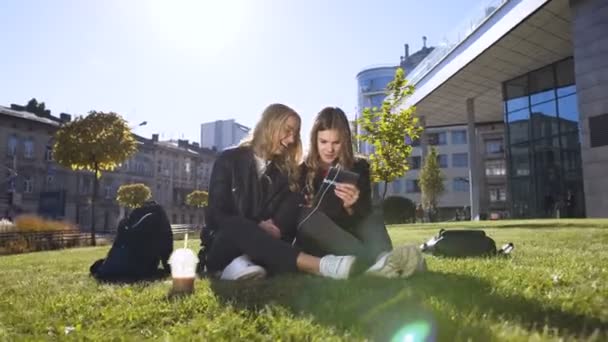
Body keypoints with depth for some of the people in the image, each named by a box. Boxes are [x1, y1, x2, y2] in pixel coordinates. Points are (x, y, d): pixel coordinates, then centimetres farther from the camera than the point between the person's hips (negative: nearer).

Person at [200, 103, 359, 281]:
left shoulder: (284, 170, 11)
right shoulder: (229, 159, 1)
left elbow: (288, 222, 2)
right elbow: (215, 214, -7)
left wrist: (276, 230, -22)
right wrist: (257, 227, -23)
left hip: (259, 251, 3)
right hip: (222, 249, -3)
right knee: (236, 226, -37)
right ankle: (319, 265, -49)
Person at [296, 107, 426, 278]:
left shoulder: (358, 168, 4)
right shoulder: (302, 172, 1)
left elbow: (367, 213, -6)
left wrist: (352, 207, -28)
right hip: (315, 246, -2)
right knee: (310, 217, -30)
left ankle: (382, 258, -52)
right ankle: (377, 260, -51)